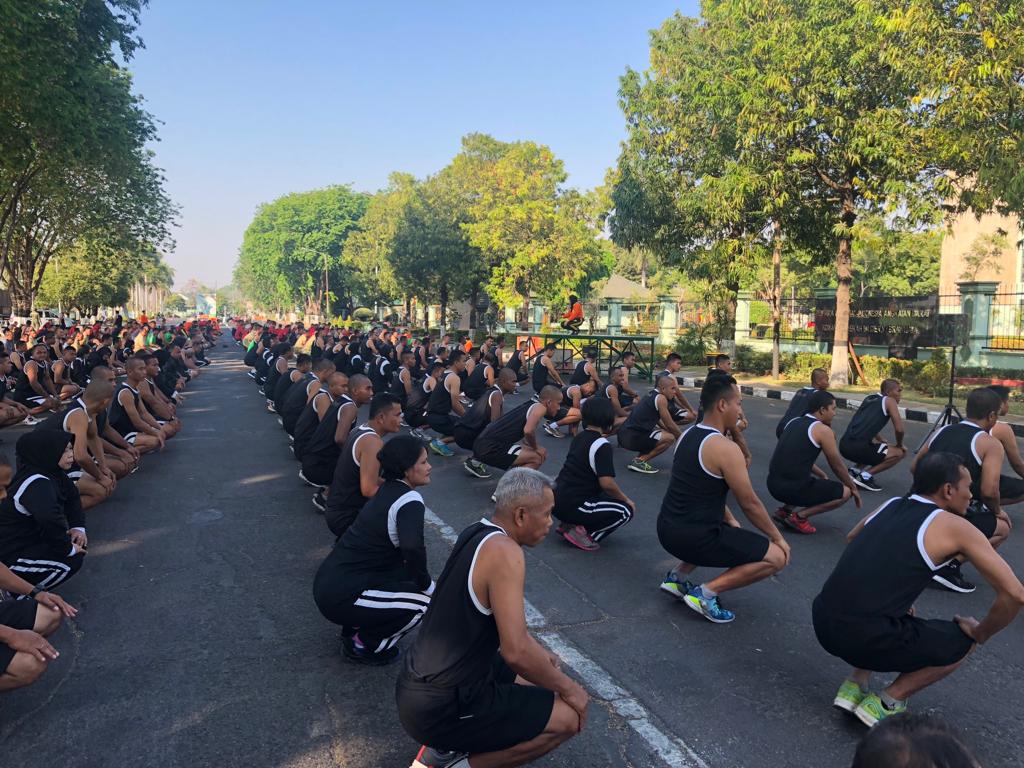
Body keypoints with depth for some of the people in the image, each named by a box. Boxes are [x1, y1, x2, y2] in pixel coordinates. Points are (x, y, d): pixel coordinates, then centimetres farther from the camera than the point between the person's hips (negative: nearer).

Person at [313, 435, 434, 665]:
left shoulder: (388, 490, 10)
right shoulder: (410, 501, -17)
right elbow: (412, 548, -35)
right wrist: (427, 585, -17)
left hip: (328, 581, 9)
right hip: (340, 596, -9)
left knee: (405, 571, 19)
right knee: (425, 601, -4)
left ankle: (353, 629, 21)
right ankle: (363, 646, 8)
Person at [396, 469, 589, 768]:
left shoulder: (477, 533, 5)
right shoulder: (504, 551, -23)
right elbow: (516, 651, -25)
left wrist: (541, 656, 21)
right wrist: (566, 687, -9)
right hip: (439, 708, -9)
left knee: (534, 675, 25)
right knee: (569, 718, -3)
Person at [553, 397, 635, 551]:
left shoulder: (580, 436, 10)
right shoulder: (601, 445, -15)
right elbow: (607, 483, -21)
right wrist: (626, 499, -4)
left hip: (558, 499, 9)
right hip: (571, 505, -9)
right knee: (626, 511, -2)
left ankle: (569, 524, 10)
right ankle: (580, 532, -6)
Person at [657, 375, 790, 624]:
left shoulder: (688, 435, 9)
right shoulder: (726, 449, -18)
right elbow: (750, 504, -10)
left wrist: (731, 521, 26)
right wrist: (778, 538, 5)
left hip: (667, 529, 9)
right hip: (693, 537, -9)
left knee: (725, 531, 36)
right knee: (777, 557, 1)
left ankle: (677, 576, 20)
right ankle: (706, 593, -5)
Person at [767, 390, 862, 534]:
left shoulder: (793, 422, 16)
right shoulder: (823, 430, -6)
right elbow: (837, 466, 4)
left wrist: (822, 475, 42)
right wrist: (854, 488, 21)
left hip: (774, 484, 8)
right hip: (793, 489, -8)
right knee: (845, 492, 10)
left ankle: (786, 510, 15)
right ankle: (799, 516, 0)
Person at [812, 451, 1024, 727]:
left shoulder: (890, 505, 18)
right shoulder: (955, 528, 1)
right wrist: (979, 634, 15)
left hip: (823, 622, 7)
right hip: (865, 637, -6)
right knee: (961, 642, 19)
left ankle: (855, 685, 23)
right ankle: (883, 703, 12)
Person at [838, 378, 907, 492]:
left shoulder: (869, 398, 25)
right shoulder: (889, 401, 4)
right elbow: (899, 429, -4)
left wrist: (884, 443, 38)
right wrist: (899, 445, 15)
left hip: (844, 445, 8)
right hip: (857, 447, -8)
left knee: (875, 445, 36)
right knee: (899, 453, 6)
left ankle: (855, 470, 16)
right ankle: (866, 476, -2)